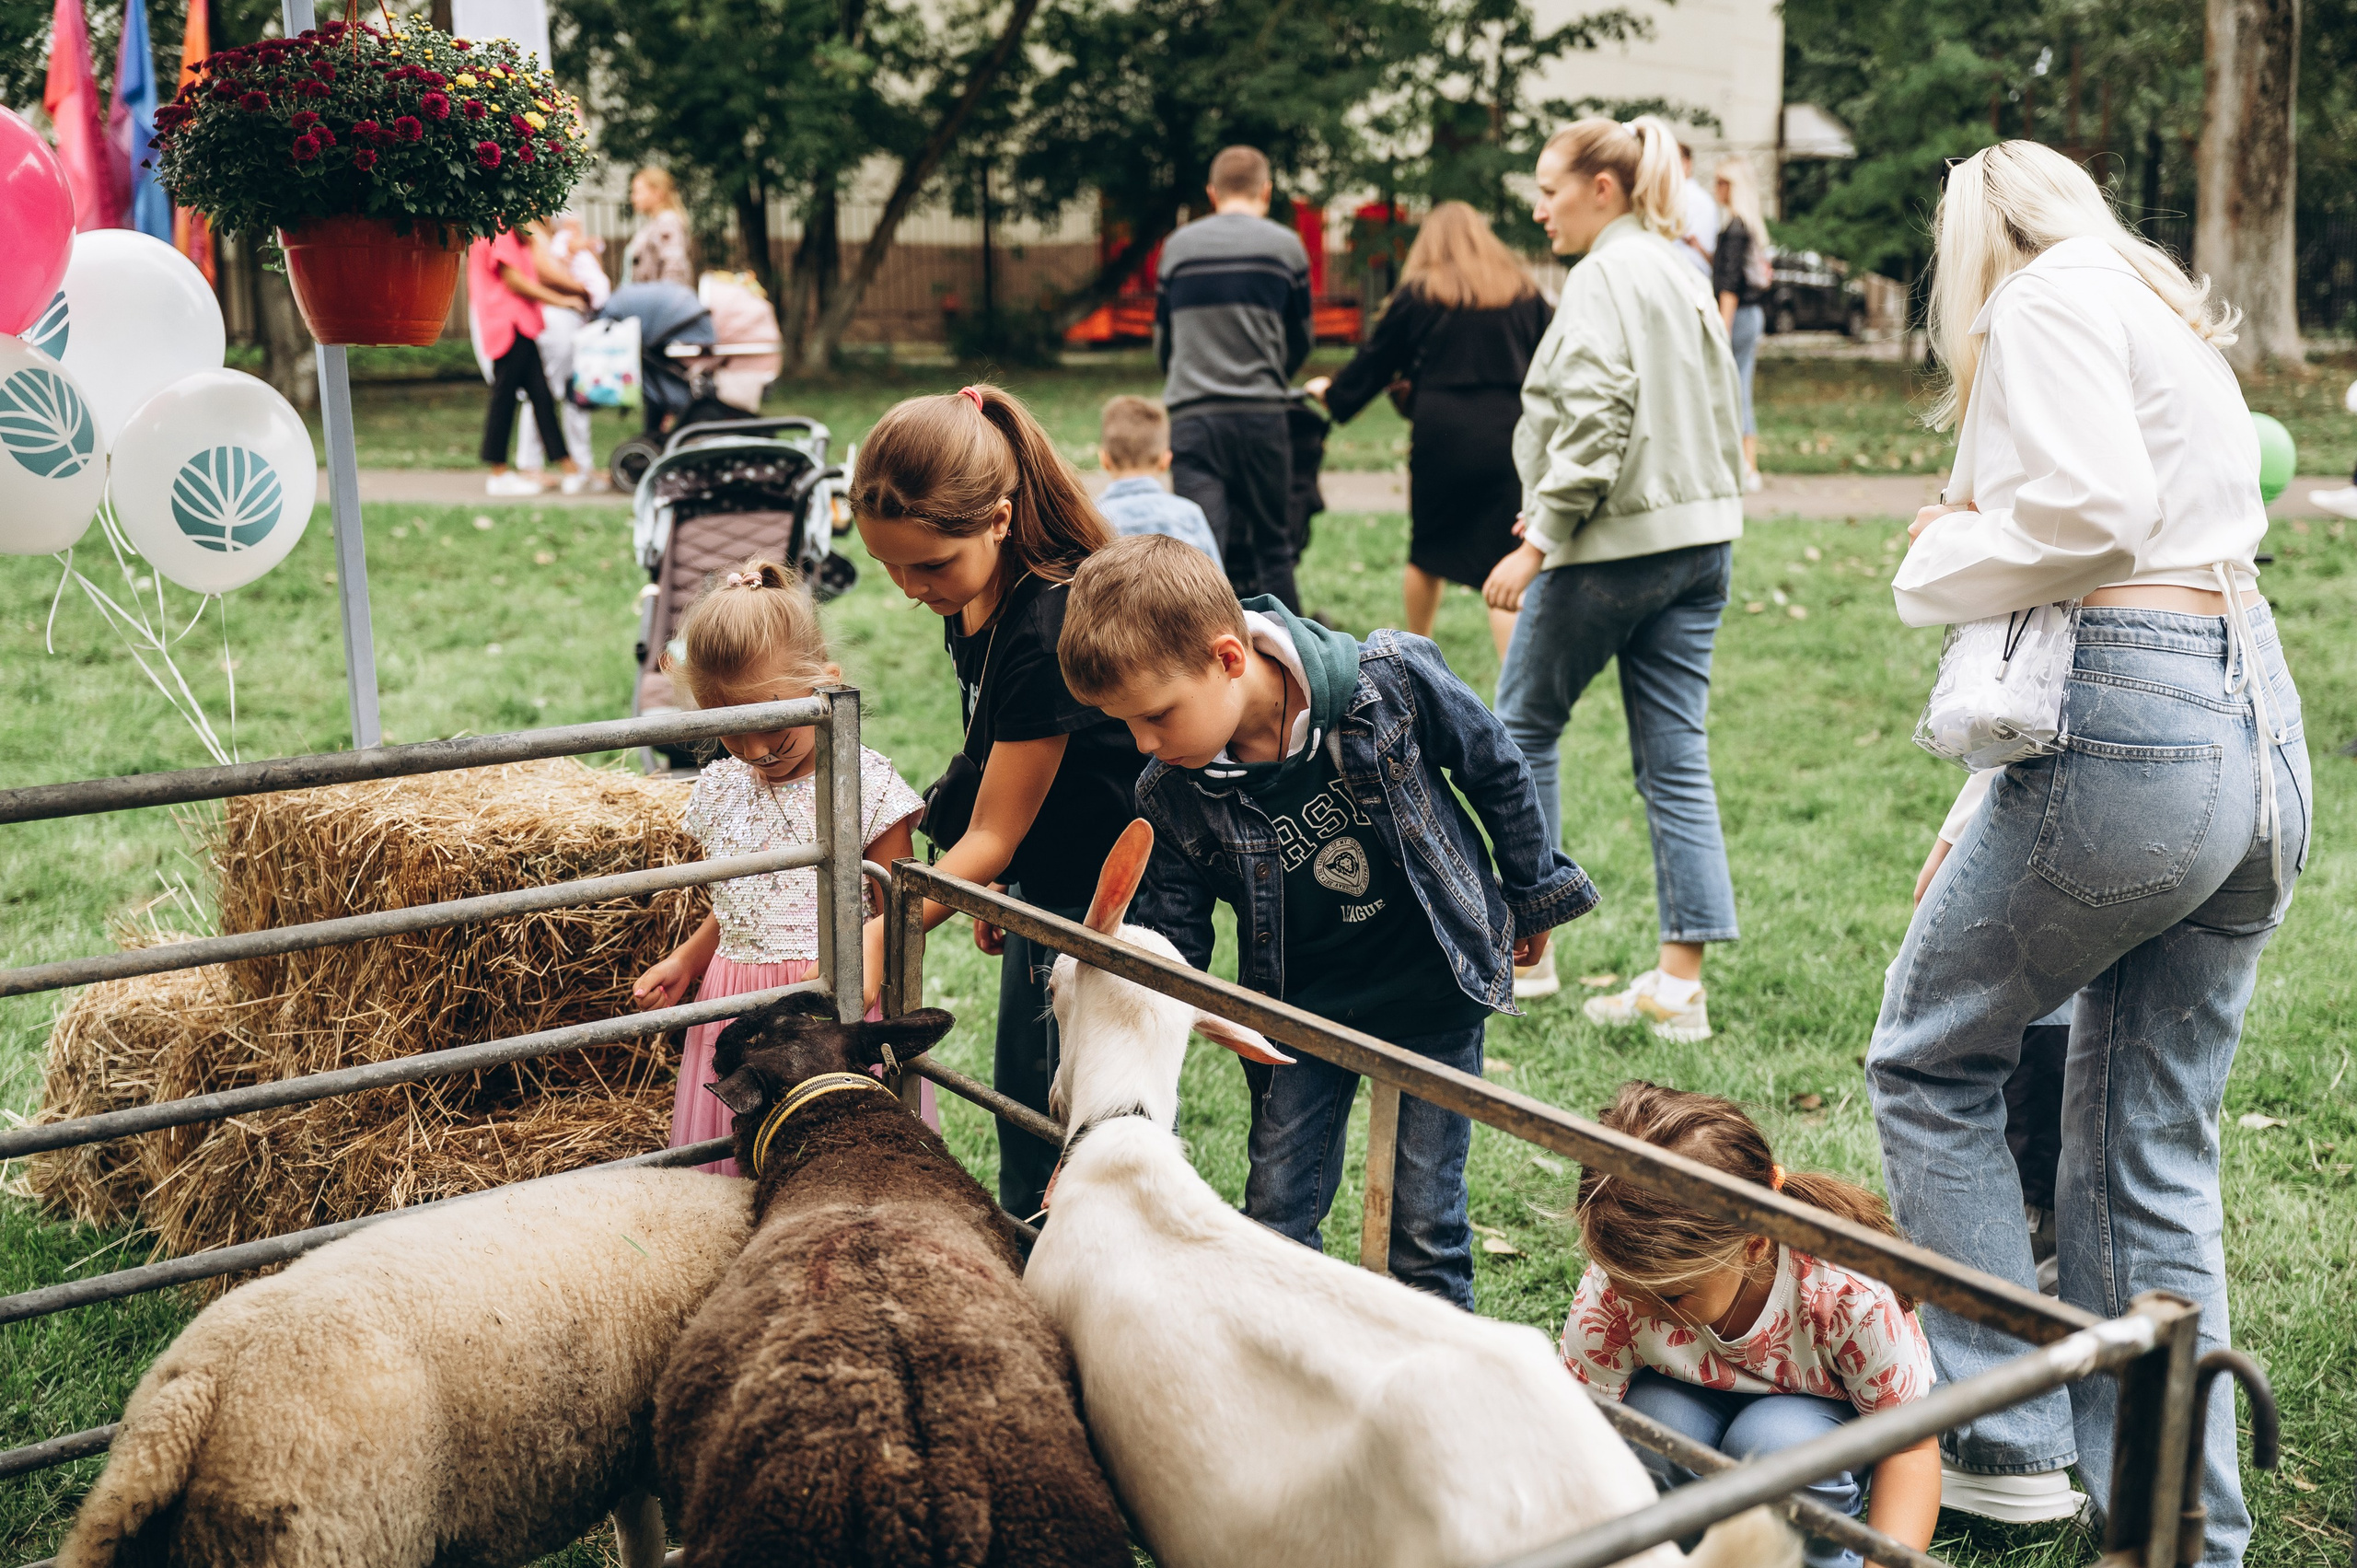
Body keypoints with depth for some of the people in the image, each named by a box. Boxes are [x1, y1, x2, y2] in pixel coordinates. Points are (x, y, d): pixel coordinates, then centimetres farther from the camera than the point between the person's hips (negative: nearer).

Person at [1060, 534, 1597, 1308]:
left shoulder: (1390, 679, -25)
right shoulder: (1171, 798, -17)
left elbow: (1496, 771, -6)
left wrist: (1533, 893, 8)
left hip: (1433, 989, -2)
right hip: (1299, 1006, 2)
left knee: (1425, 1224, 4)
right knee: (1275, 1217, 6)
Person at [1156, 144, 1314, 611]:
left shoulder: (1178, 245, 7)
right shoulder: (1285, 245, 4)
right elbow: (1299, 339, 15)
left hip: (1191, 415, 0)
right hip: (1260, 414, 0)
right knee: (1271, 542, 10)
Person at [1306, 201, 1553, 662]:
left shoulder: (1418, 294, 5)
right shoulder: (1525, 294, 9)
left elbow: (1376, 362, 13)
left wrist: (1333, 394, 29)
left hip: (1440, 438, 0)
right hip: (1507, 441, 1)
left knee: (1427, 554, 19)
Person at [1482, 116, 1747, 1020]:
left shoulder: (1604, 277, -11)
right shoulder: (1684, 277, 15)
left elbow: (1595, 422, -21)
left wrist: (1537, 542, -18)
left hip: (1616, 544, -8)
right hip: (1701, 537, 8)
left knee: (1524, 727, 9)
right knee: (1675, 759, 5)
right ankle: (1680, 982, 5)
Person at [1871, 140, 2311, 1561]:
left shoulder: (2045, 299, -1)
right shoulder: (2171, 319, 25)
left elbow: (2088, 505, -18)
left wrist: (1943, 562, -1)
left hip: (2132, 725, -8)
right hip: (2264, 731, 8)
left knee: (1930, 1064, 10)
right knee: (2154, 1159, 13)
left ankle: (2008, 1443, 12)